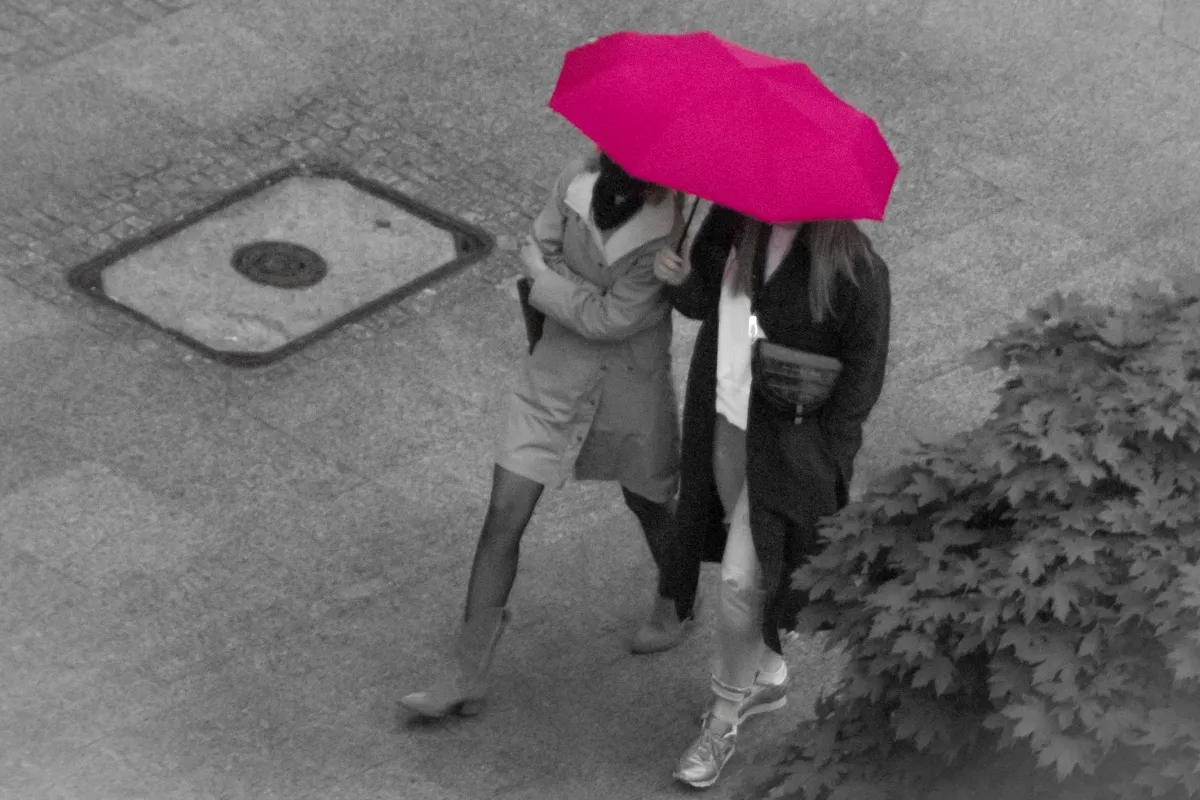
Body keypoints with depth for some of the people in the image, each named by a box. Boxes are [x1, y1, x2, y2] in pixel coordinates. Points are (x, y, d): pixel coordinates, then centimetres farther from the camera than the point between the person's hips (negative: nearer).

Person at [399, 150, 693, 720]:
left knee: (648, 504, 21)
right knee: (503, 518, -2)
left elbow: (609, 320, -24)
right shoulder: (577, 183, -12)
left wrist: (543, 274, -14)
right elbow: (541, 252, -6)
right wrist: (584, 295, -20)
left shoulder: (670, 230, -24)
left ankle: (674, 601, 54)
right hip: (555, 375, 3)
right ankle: (467, 674, 4)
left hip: (633, 388, -3)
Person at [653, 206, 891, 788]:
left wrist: (821, 453, -12)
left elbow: (864, 368, -12)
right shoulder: (733, 221, -6)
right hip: (723, 421, 6)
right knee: (750, 569, 20)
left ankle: (725, 716, 15)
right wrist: (682, 280, -13)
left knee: (743, 579, -4)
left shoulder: (854, 269, -22)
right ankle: (769, 675, 43)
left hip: (788, 441, -6)